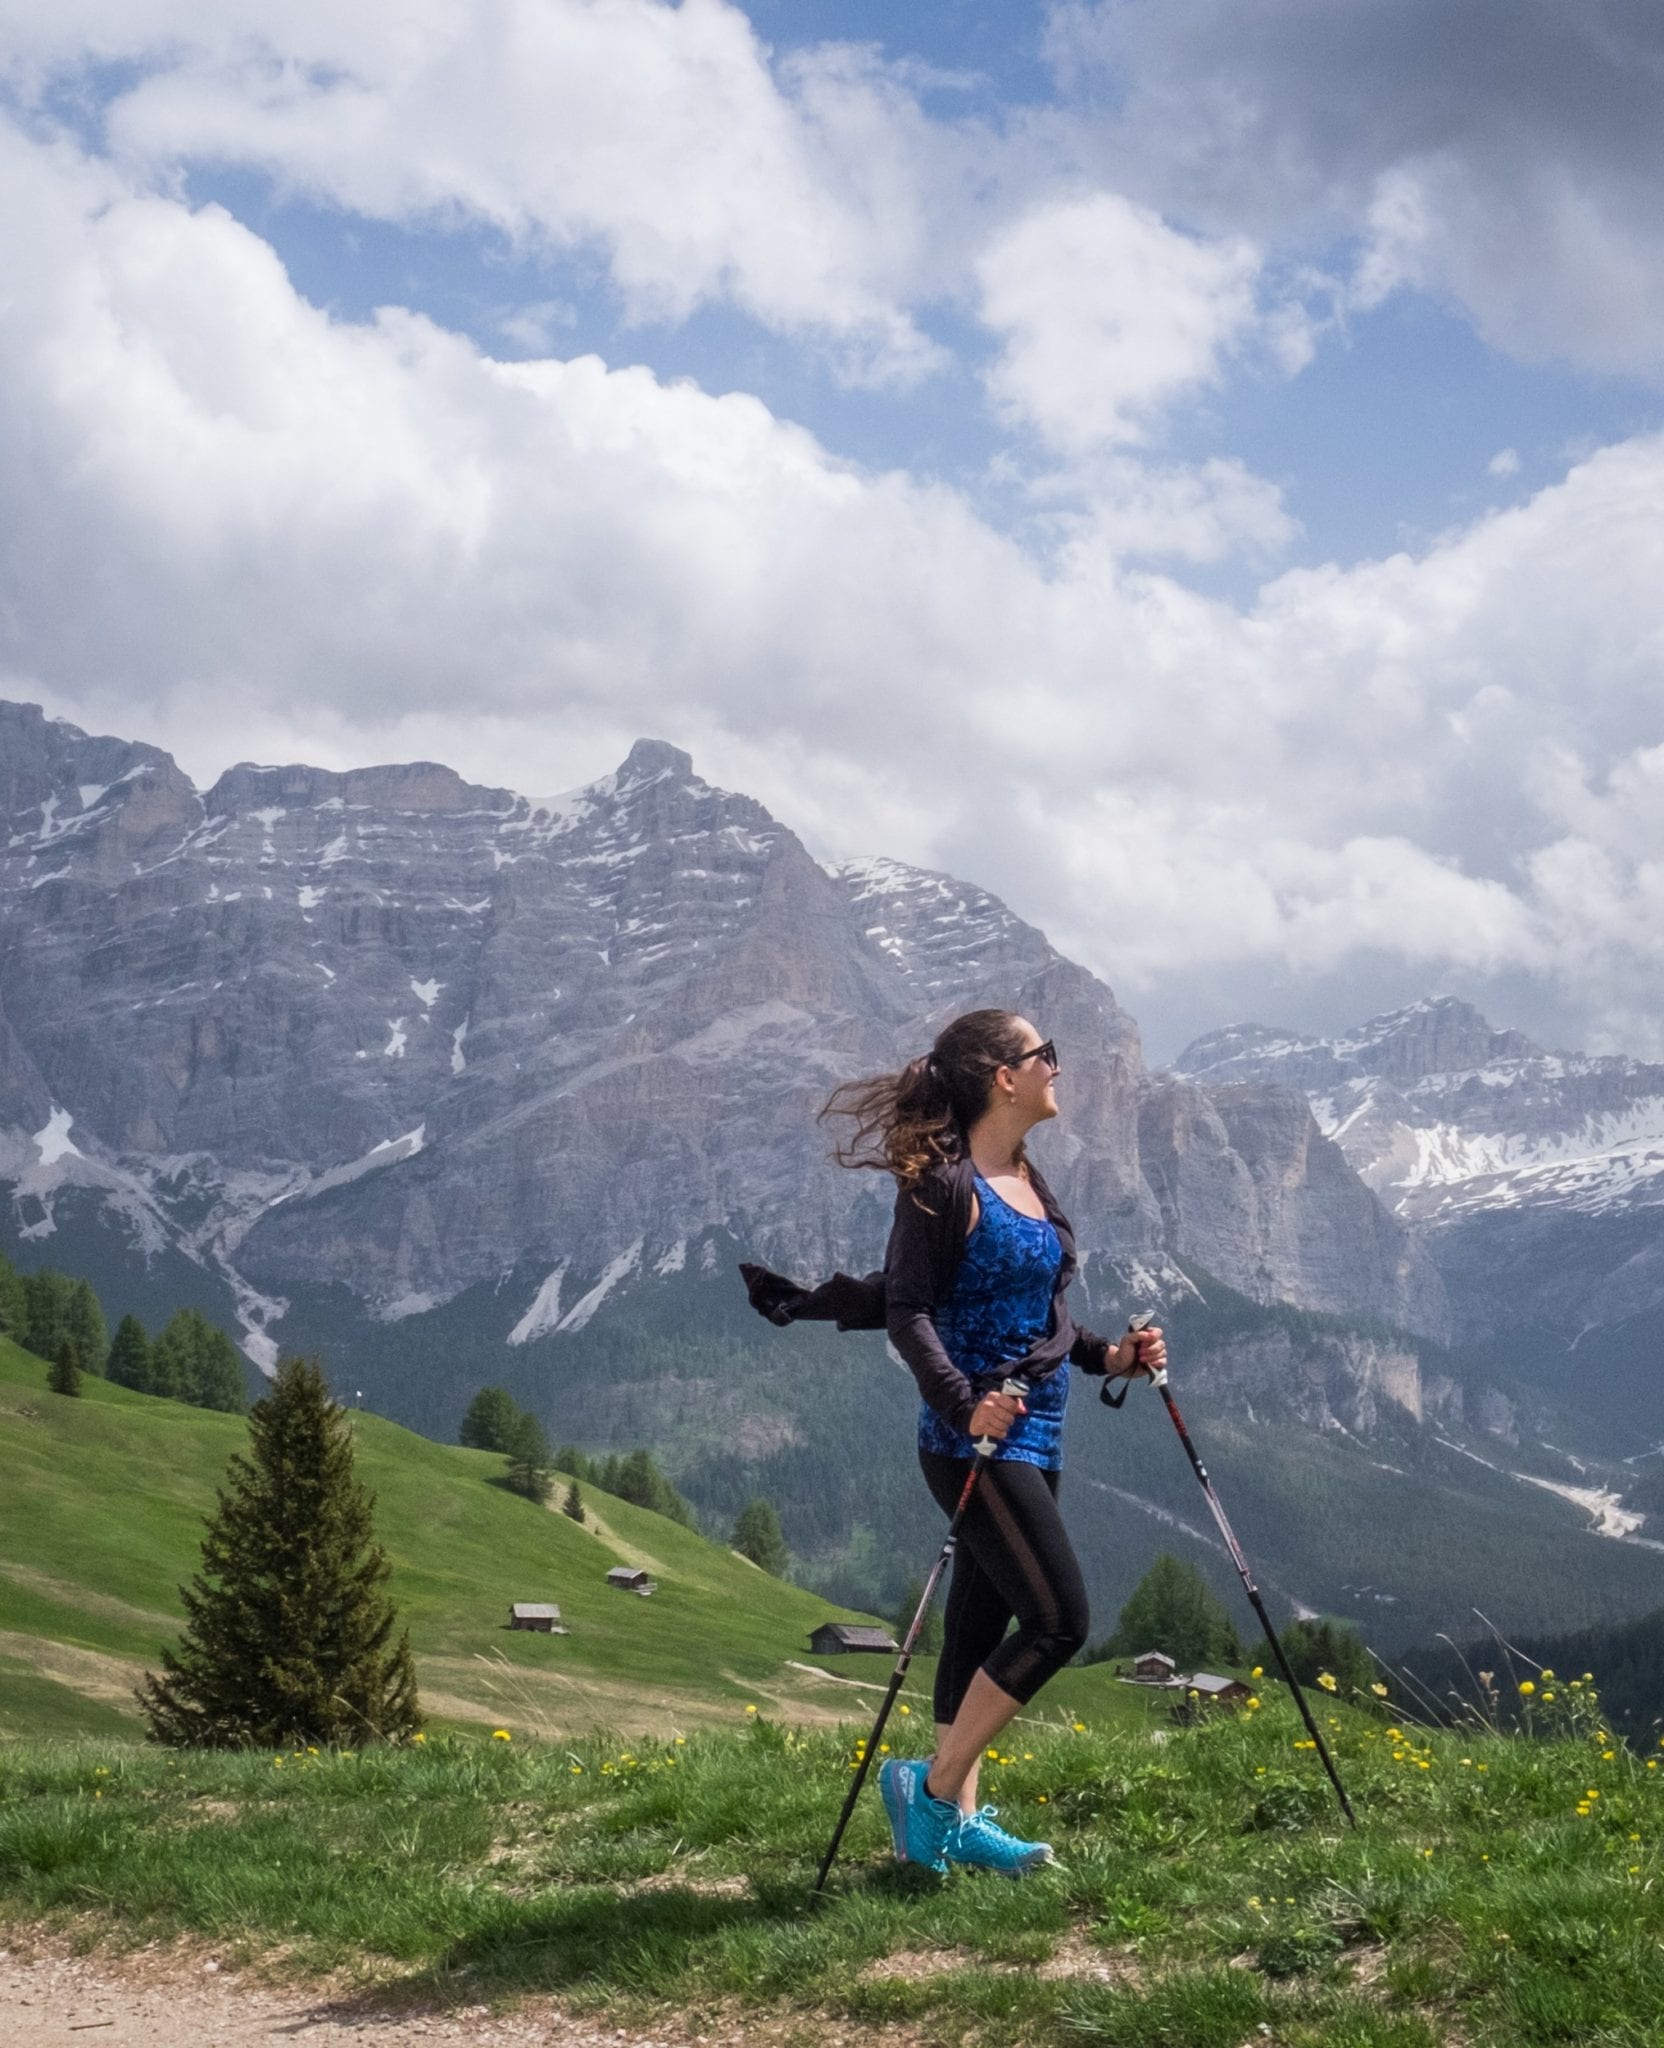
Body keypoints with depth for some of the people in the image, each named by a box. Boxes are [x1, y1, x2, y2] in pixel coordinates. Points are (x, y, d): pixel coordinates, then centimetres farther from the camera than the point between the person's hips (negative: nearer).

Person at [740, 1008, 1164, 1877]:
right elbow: (907, 1310, -17)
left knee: (984, 1623, 11)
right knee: (1057, 1619, -12)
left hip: (1034, 1438, 9)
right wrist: (964, 1403, -28)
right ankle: (934, 1788, 0)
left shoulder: (1028, 1179, 13)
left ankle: (957, 1822, 18)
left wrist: (1109, 1356, 8)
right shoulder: (943, 1184, -14)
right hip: (975, 1441, -9)